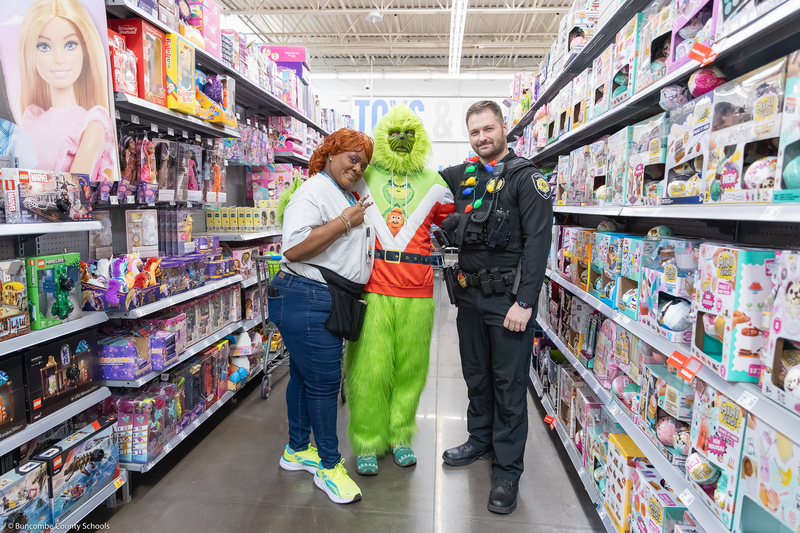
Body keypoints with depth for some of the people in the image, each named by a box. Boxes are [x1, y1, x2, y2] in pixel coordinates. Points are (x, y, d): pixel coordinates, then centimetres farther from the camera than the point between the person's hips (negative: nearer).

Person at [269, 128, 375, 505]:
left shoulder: (346, 197, 19)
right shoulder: (313, 192, -12)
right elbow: (294, 249, -26)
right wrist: (345, 222, -21)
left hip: (328, 302, 10)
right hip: (308, 300, -10)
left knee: (305, 375, 18)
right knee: (323, 381, -2)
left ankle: (297, 451, 33)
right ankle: (328, 466, 14)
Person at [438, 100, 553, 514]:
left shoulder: (525, 178, -6)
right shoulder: (463, 176, 11)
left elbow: (537, 242, -14)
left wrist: (524, 302, -19)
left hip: (508, 297, -6)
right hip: (470, 294, 6)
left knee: (509, 384, 3)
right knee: (476, 375, 18)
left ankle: (508, 470, 17)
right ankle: (479, 441, 38)